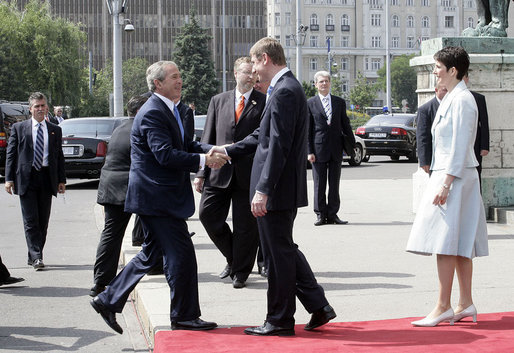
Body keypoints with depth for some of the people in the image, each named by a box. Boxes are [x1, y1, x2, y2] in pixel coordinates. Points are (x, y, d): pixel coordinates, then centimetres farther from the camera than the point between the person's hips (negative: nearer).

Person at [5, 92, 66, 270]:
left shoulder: (55, 130, 12)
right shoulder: (18, 128, 5)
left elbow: (59, 156, 13)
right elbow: (10, 154, 4)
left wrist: (61, 180, 7)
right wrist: (9, 178, -4)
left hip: (47, 179, 3)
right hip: (26, 178, -3)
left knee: (43, 221, 5)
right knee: (31, 220, -7)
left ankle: (33, 256, 16)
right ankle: (36, 257, -7)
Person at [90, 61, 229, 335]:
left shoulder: (167, 110, 17)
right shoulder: (153, 113, -17)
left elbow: (183, 144, 17)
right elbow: (165, 155, -25)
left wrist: (210, 150, -1)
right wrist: (203, 160, -25)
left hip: (155, 196, 11)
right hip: (156, 196, -11)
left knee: (151, 253, 16)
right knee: (181, 253, -5)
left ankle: (108, 301, 22)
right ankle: (184, 316, 5)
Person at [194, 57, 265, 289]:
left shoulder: (264, 103, 1)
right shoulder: (218, 101, 11)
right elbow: (208, 139, 10)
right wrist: (202, 172, 4)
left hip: (249, 174, -3)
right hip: (219, 172, 3)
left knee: (245, 225, 3)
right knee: (208, 214, -2)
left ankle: (241, 272, 19)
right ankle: (232, 258, 20)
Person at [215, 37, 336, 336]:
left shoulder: (284, 91, -18)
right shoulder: (288, 87, 14)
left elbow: (278, 146, -23)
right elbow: (264, 136, 21)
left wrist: (263, 190, -24)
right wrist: (229, 151, 21)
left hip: (277, 191, -10)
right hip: (284, 190, 10)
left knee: (279, 254, 1)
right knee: (285, 250, 17)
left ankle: (280, 321, 12)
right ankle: (319, 306, 20)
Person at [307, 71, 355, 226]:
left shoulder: (339, 102, 11)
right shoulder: (310, 103, 2)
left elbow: (345, 124, 13)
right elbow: (307, 129, 0)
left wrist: (351, 144, 6)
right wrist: (309, 151, -7)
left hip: (336, 149, 3)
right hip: (319, 148, -2)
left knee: (334, 184, 6)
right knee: (319, 184, 1)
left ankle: (332, 214, 11)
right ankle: (320, 214, 7)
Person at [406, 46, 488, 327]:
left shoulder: (462, 100, -14)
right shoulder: (451, 98, 16)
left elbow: (460, 147, -19)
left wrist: (445, 184, -22)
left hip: (454, 177, -10)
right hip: (449, 175, 10)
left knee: (445, 241, -7)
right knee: (459, 243, 10)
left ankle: (443, 307, -4)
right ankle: (465, 304, 15)